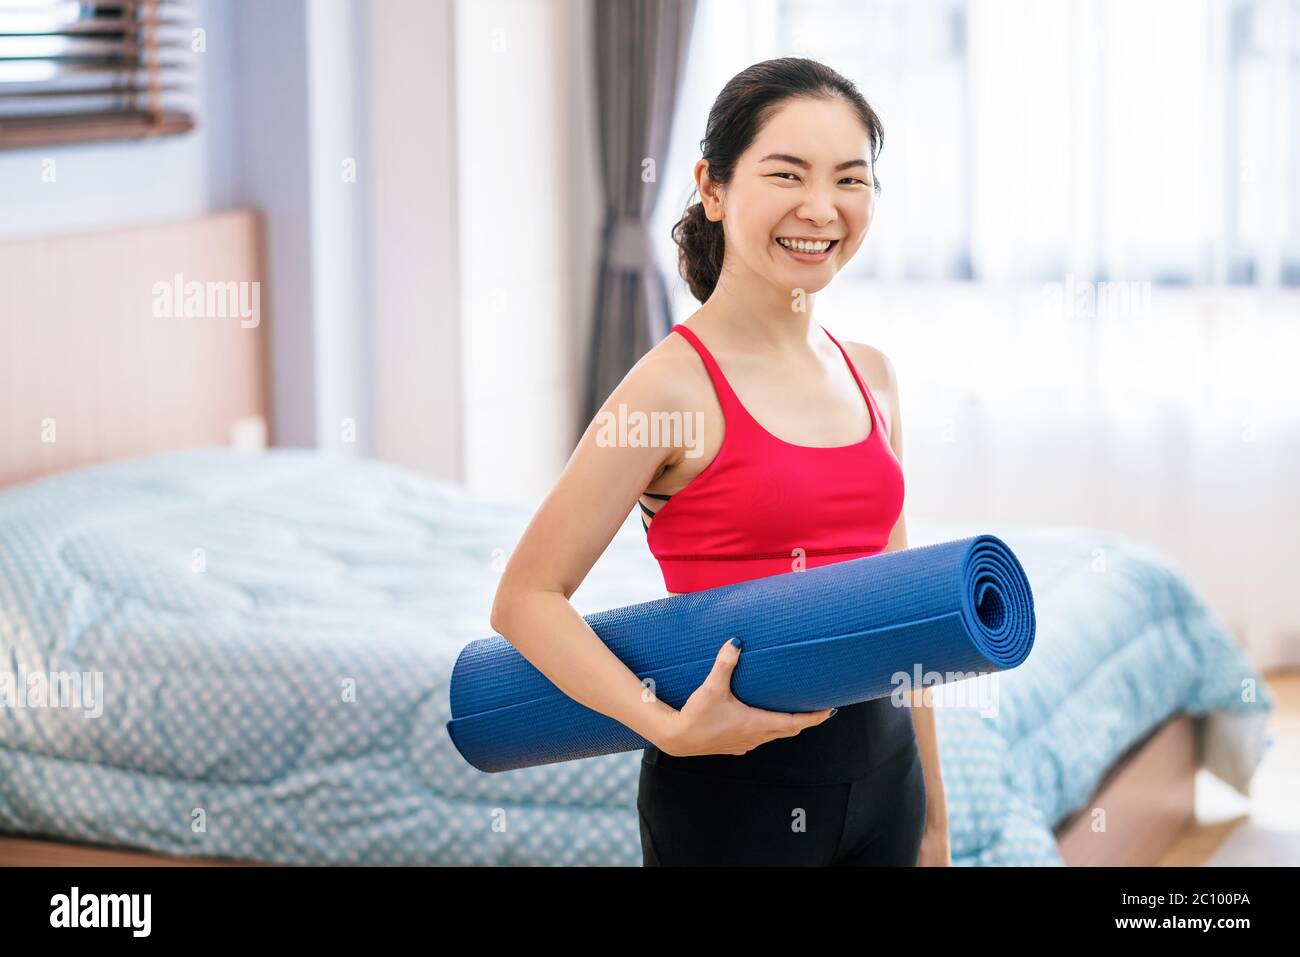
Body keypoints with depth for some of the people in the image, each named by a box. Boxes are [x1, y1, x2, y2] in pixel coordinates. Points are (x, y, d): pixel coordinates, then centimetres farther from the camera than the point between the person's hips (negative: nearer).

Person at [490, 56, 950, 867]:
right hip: (737, 787, -6)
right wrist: (671, 728, -25)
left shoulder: (873, 377, 6)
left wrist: (932, 815, 14)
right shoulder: (676, 383, -13)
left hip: (882, 769, 6)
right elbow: (527, 598, -14)